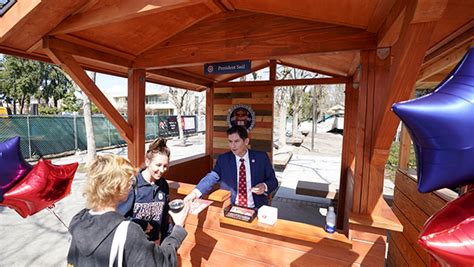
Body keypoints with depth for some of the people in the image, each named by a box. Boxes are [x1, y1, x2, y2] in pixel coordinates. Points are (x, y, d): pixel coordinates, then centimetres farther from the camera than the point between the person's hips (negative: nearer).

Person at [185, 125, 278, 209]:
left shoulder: (261, 157, -1)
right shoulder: (223, 159, 2)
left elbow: (273, 180, 5)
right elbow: (212, 177, -8)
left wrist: (265, 186, -16)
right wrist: (196, 192, -23)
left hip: (256, 209, 0)